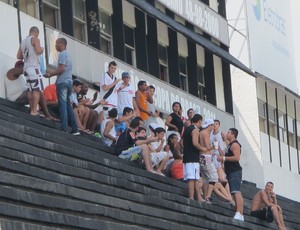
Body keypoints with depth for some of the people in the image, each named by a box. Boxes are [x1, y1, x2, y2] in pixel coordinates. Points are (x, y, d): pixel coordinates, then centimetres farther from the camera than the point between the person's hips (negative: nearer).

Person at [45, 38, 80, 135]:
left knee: (62, 105, -9)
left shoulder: (62, 54, -9)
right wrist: (52, 73, 21)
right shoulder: (67, 54, 21)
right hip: (68, 81, 9)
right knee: (68, 105, 10)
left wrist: (50, 74, -8)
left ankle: (64, 128, -14)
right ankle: (75, 129, 6)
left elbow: (62, 69, -18)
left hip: (62, 82, -9)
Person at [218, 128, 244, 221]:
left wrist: (224, 158, -17)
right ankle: (239, 215, 6)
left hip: (235, 171, -11)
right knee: (235, 192, 7)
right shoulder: (230, 145, 23)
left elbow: (237, 157, -20)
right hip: (231, 171, 11)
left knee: (236, 192, -18)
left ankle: (239, 214, -27)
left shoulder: (235, 144, -8)